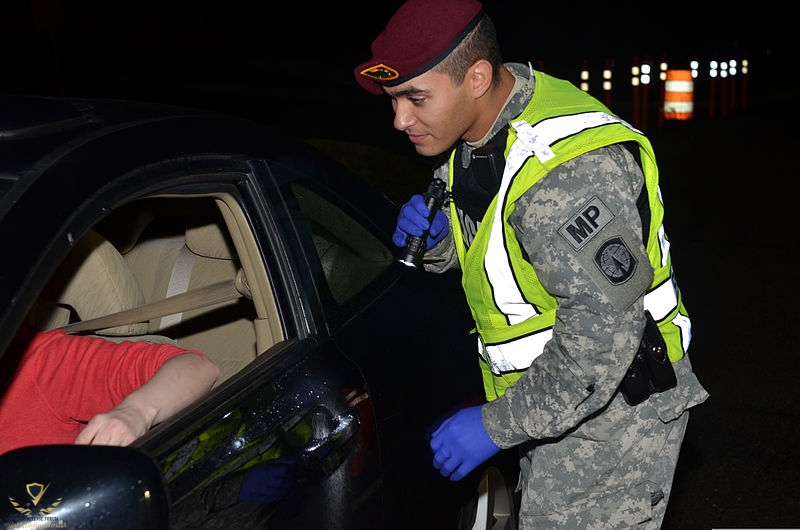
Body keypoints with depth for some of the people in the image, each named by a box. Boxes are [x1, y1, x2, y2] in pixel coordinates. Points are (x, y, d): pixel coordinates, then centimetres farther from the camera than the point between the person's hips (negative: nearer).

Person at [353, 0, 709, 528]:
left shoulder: (570, 169, -30)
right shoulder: (476, 128, 0)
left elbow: (602, 337, -31)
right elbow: (475, 245, 15)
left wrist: (497, 426, -23)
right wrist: (433, 234, -9)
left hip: (610, 410, -9)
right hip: (556, 398, 9)